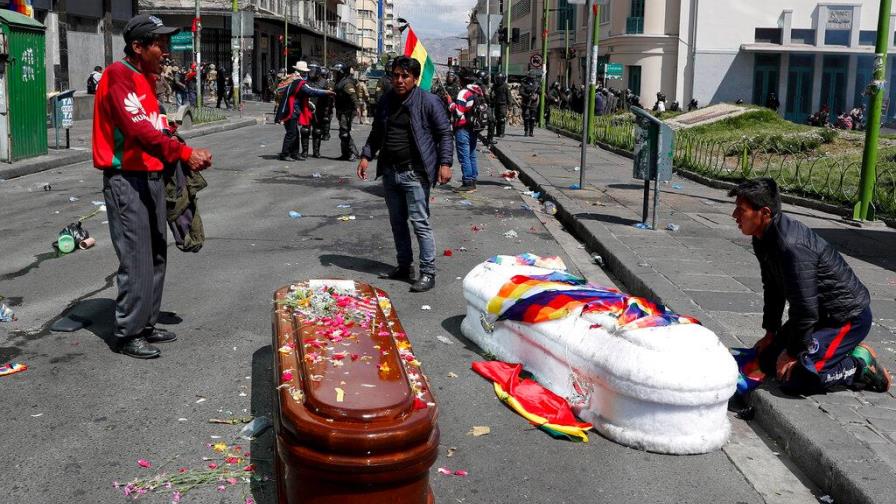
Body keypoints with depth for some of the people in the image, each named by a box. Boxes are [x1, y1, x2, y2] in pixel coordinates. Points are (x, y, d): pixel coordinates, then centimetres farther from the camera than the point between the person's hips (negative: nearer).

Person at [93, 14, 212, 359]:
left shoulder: (147, 79, 15)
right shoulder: (118, 75, -14)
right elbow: (138, 129, -25)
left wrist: (189, 156, -1)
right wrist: (184, 153, -28)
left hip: (152, 177, 9)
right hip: (126, 180, -9)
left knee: (156, 256, 13)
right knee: (136, 261, -5)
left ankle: (147, 324, 24)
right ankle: (129, 335, 5)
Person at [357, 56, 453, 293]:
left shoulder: (429, 102, -8)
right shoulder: (385, 101, 9)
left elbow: (444, 133, -6)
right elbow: (376, 133, 19)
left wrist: (445, 163, -15)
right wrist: (366, 156, 8)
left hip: (414, 173, -6)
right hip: (389, 172, 7)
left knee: (420, 222, -7)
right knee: (397, 221, 14)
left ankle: (428, 273, 0)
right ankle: (404, 266, 27)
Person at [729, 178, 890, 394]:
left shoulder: (791, 247, -33)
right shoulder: (763, 239, -1)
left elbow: (804, 307, -29)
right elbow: (773, 288, 13)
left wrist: (793, 352, -17)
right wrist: (771, 333, 17)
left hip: (848, 317, -10)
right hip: (820, 313, 10)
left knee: (794, 379, -20)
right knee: (768, 361, 10)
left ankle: (861, 364, 1)